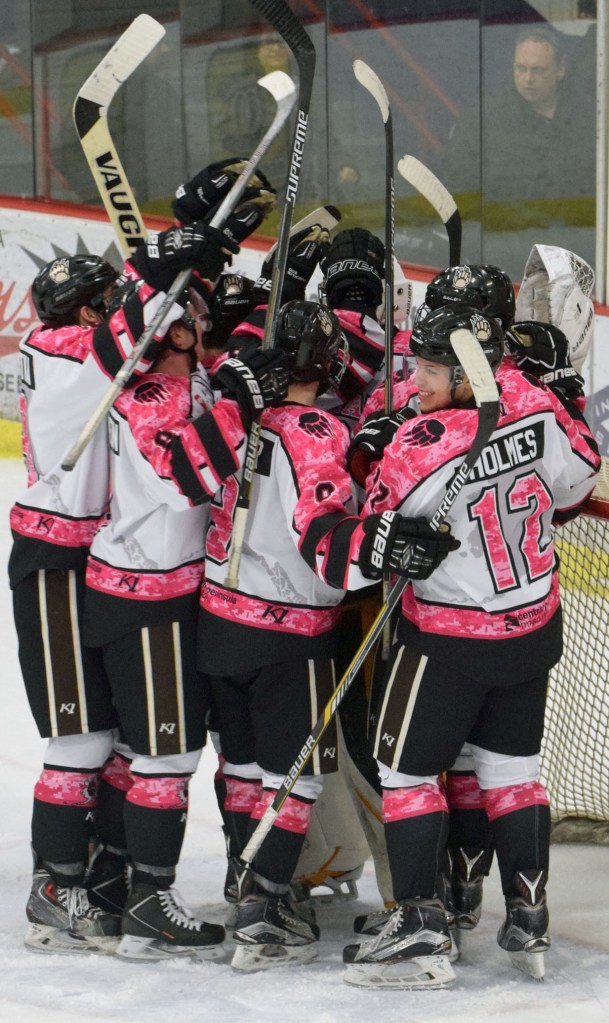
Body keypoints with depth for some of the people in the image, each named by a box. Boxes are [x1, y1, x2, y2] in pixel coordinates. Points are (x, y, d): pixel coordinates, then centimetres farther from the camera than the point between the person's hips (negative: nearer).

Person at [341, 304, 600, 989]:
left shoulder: (419, 446, -26)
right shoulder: (534, 402, -10)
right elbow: (578, 480, 7)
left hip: (448, 638, -6)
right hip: (535, 626, 6)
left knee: (407, 769, 5)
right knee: (512, 766, 16)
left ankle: (421, 929, 3)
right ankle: (528, 922, 19)